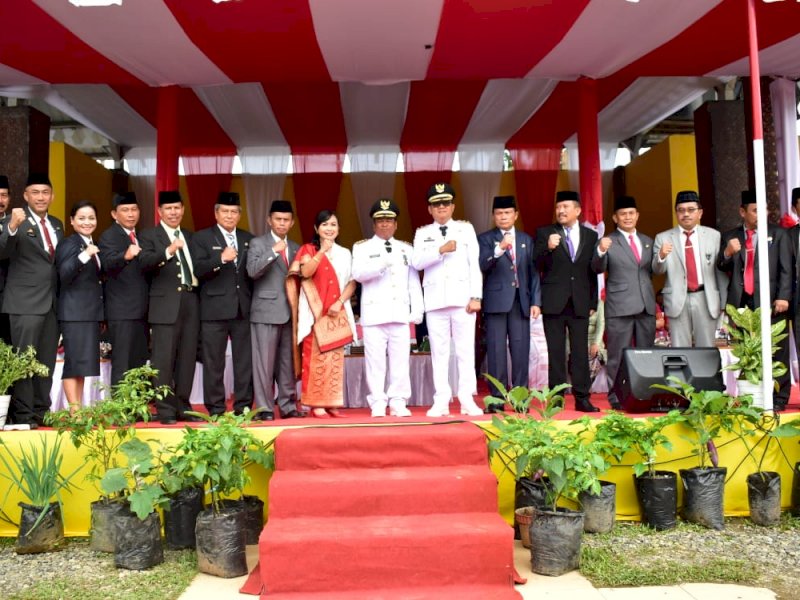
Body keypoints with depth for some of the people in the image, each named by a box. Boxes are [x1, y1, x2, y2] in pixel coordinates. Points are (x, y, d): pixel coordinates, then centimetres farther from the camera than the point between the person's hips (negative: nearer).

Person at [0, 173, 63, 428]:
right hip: (25, 302, -6)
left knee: (47, 360, 10)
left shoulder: (57, 224, 15)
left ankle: (41, 411, 18)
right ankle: (23, 414, 2)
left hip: (52, 301, 6)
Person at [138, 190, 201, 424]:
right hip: (165, 304, -5)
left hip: (190, 301, 5)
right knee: (164, 359, -5)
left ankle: (183, 407, 14)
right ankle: (165, 410, 1)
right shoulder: (149, 235, 3)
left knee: (187, 358, 7)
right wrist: (168, 251, -29)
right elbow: (145, 263, -15)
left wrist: (197, 279, 6)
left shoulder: (190, 236, 20)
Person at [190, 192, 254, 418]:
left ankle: (244, 406, 13)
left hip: (244, 309, 3)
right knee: (213, 363, 1)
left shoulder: (248, 239, 16)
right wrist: (221, 259, -23)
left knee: (245, 361, 5)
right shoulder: (201, 238, 3)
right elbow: (198, 270, -9)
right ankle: (215, 408, 10)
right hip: (214, 309, -3)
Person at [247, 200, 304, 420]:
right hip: (266, 311, -5)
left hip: (290, 312, 5)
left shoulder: (295, 248, 18)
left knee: (288, 362, 7)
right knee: (264, 362, -4)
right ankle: (265, 408, 2)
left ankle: (288, 406, 15)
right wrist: (273, 251, -21)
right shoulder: (258, 243, 3)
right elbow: (252, 271, -14)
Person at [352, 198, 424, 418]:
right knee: (375, 361, -2)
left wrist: (417, 309, 4)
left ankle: (398, 403, 8)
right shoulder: (362, 247, 8)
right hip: (374, 313, -2)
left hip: (400, 313, 2)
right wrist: (382, 263, -24)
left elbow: (414, 282, 13)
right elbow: (358, 274, -9)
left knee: (400, 360, 1)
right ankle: (378, 404, 4)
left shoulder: (406, 248, 17)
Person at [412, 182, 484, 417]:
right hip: (435, 299, 1)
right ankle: (441, 401, 5)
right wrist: (440, 250, -15)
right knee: (439, 351, 1)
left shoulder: (466, 228, 11)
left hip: (462, 297, -1)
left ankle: (467, 399, 3)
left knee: (465, 349, -1)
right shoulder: (422, 233, 14)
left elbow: (475, 264, 4)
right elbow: (417, 262, -2)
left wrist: (476, 296, -5)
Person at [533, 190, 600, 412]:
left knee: (580, 351, 2)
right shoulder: (545, 233, 5)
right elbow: (537, 264, -4)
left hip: (580, 303, 2)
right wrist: (548, 248, -23)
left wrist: (593, 302, 7)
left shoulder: (591, 236, 11)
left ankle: (582, 398, 8)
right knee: (556, 352, 2)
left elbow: (593, 271, 11)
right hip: (554, 302, -1)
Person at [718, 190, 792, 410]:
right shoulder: (729, 236, 13)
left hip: (770, 302, -2)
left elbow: (786, 269, 2)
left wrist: (783, 297, -9)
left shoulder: (778, 234, 8)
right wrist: (727, 253, -13)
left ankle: (779, 398, 7)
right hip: (741, 303, 2)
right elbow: (722, 268, 8)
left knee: (776, 352, 0)